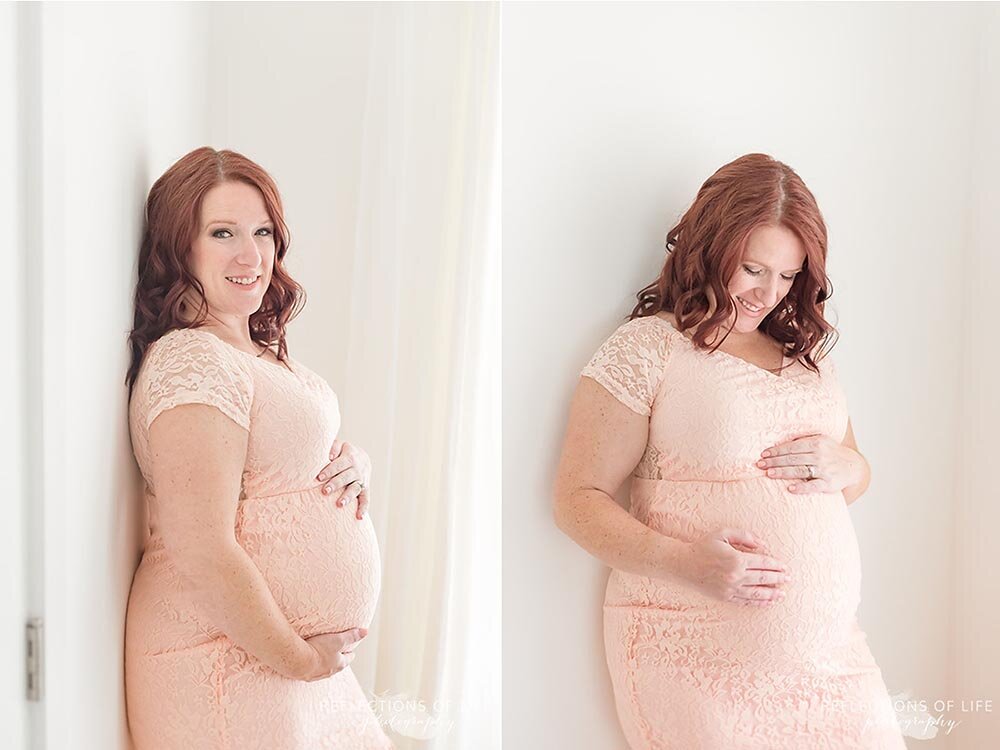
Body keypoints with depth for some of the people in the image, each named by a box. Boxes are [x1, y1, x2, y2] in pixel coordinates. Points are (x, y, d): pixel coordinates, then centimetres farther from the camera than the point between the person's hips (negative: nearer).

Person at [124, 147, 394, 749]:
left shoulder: (261, 352, 10)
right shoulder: (192, 360, -19)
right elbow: (202, 554, -26)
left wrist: (354, 465, -2)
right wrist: (301, 659, -17)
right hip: (231, 665, -9)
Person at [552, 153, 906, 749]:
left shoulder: (806, 354, 15)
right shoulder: (646, 348, -6)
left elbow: (857, 477, 23)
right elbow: (578, 499, -9)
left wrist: (844, 466, -2)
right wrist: (684, 561, -24)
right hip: (696, 654, -6)